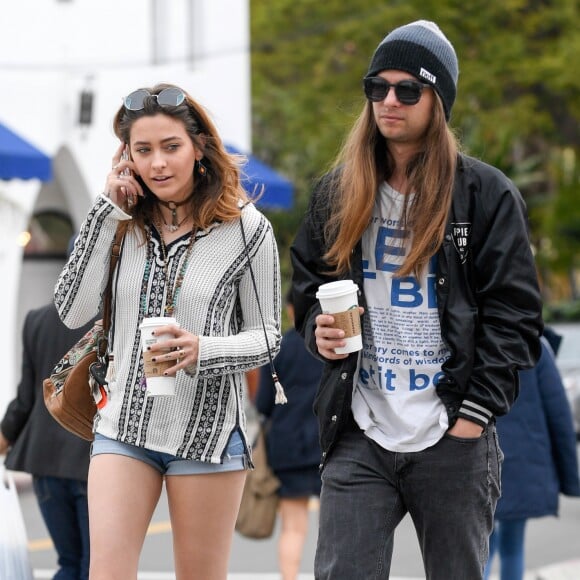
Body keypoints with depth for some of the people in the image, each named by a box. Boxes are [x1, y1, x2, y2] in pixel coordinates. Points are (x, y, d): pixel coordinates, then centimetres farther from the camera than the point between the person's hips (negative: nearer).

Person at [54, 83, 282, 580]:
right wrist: (107, 212, -7)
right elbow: (73, 311, -6)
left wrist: (203, 350, -20)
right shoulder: (124, 223, 4)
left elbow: (267, 335, 1)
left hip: (207, 428, -2)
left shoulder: (246, 229, -4)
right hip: (125, 426, 2)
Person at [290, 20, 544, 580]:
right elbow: (306, 284, 22)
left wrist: (477, 411, -11)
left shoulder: (487, 194, -1)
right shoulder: (337, 192, 10)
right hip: (358, 434, 2)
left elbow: (514, 313, -3)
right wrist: (318, 328, -1)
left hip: (453, 439, -2)